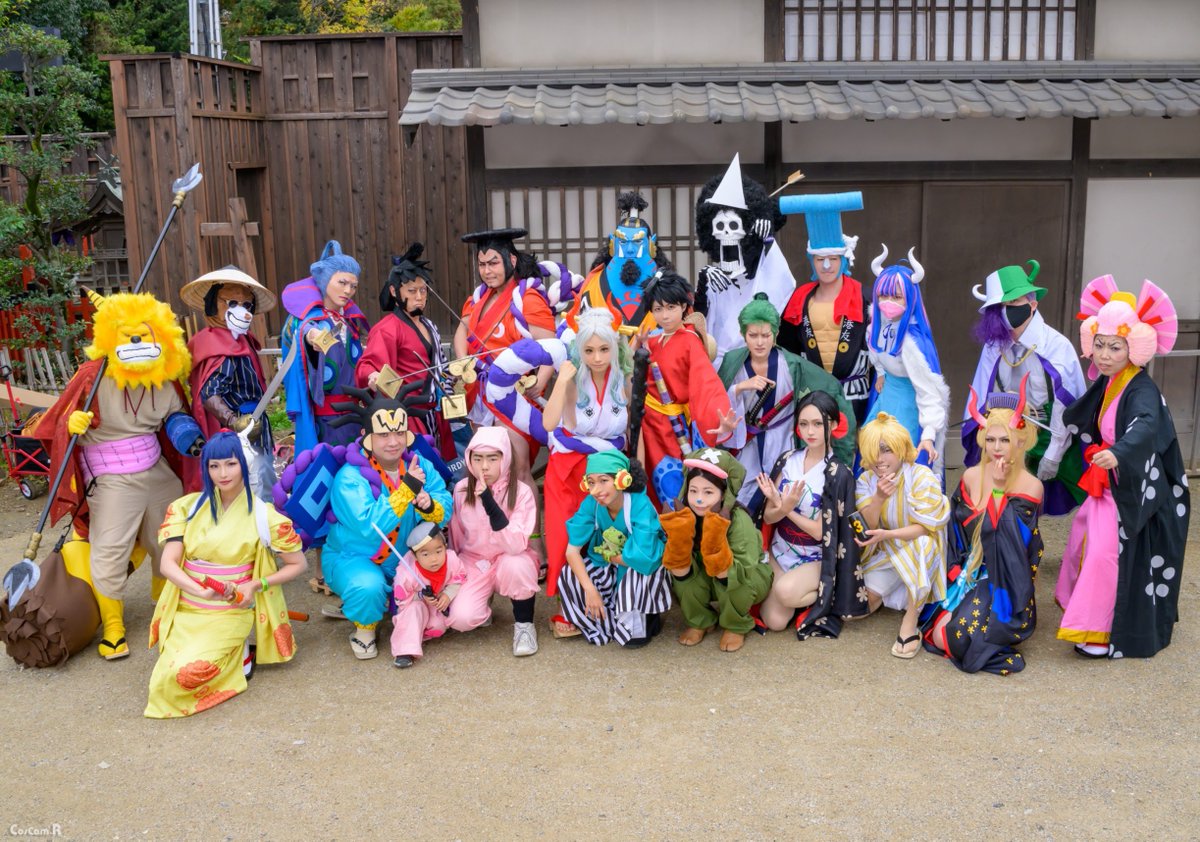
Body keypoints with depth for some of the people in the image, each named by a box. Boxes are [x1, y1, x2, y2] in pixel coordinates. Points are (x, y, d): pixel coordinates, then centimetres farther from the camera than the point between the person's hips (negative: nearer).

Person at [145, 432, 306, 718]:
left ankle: (238, 648, 7)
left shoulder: (263, 516, -4)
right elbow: (168, 563, -6)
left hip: (231, 612, -3)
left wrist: (256, 585, -13)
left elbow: (298, 564, 3)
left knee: (189, 672, -24)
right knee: (168, 677, -16)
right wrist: (201, 590, -25)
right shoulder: (188, 507, 2)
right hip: (185, 610, 3)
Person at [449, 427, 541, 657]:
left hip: (509, 560, -2)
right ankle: (484, 599, 14)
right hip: (473, 562, 3)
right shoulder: (461, 490, -9)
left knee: (516, 565, -39)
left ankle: (524, 624, -11)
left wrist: (491, 506, -40)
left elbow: (516, 546, -32)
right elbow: (456, 537, 7)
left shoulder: (521, 492, -20)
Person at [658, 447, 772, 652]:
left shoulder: (739, 521, -33)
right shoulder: (686, 518, -22)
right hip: (707, 581, 3)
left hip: (752, 576, -3)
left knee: (729, 580, -35)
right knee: (684, 578, -27)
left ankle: (736, 627, -3)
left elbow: (733, 575, -40)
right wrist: (678, 540, -45)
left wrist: (715, 544, -56)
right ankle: (700, 622, 3)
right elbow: (682, 573, -27)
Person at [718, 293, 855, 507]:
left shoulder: (792, 365, -10)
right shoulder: (732, 362, -3)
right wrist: (740, 388, -20)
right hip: (745, 451, 2)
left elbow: (833, 389, -4)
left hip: (782, 449, -2)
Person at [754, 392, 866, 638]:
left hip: (815, 559, -4)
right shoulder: (788, 460, -2)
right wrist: (782, 508, -25)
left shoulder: (839, 475, -13)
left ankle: (824, 597, -3)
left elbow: (821, 532, -14)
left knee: (785, 591, -35)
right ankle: (801, 597, 18)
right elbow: (768, 517, -3)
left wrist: (786, 509, -15)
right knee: (774, 621, -14)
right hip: (780, 550, 4)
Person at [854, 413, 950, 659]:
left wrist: (886, 534, -38)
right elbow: (867, 527, -12)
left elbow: (925, 527, -23)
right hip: (884, 553, 4)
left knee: (923, 545, -40)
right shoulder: (866, 479, -7)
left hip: (920, 551, -4)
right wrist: (878, 498, -31)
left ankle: (910, 622, -30)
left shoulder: (922, 478, -21)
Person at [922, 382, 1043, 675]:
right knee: (939, 635, -6)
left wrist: (1000, 488, -21)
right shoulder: (971, 477, 0)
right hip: (968, 573, 5)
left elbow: (1015, 538, -21)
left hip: (1005, 583, -5)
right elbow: (957, 529, 7)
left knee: (956, 638, -20)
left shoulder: (1030, 486, -11)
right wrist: (957, 571, -3)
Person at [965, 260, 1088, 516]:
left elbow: (1065, 406, -12)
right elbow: (988, 399, 0)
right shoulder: (995, 346, -3)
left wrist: (1053, 457, -11)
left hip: (1043, 440, -3)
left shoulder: (1056, 346, -14)